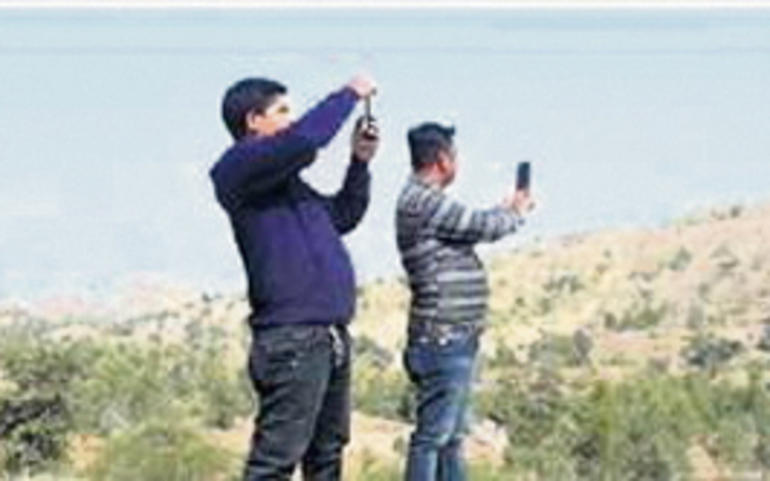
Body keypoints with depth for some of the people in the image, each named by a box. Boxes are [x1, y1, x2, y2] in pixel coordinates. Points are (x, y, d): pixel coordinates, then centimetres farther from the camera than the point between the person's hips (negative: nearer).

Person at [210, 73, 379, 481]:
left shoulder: (285, 180, 22)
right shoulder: (240, 167, -7)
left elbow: (343, 217, 32)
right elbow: (304, 138, -22)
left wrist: (360, 162, 17)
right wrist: (349, 95, -8)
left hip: (329, 337, 10)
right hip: (292, 339, -10)